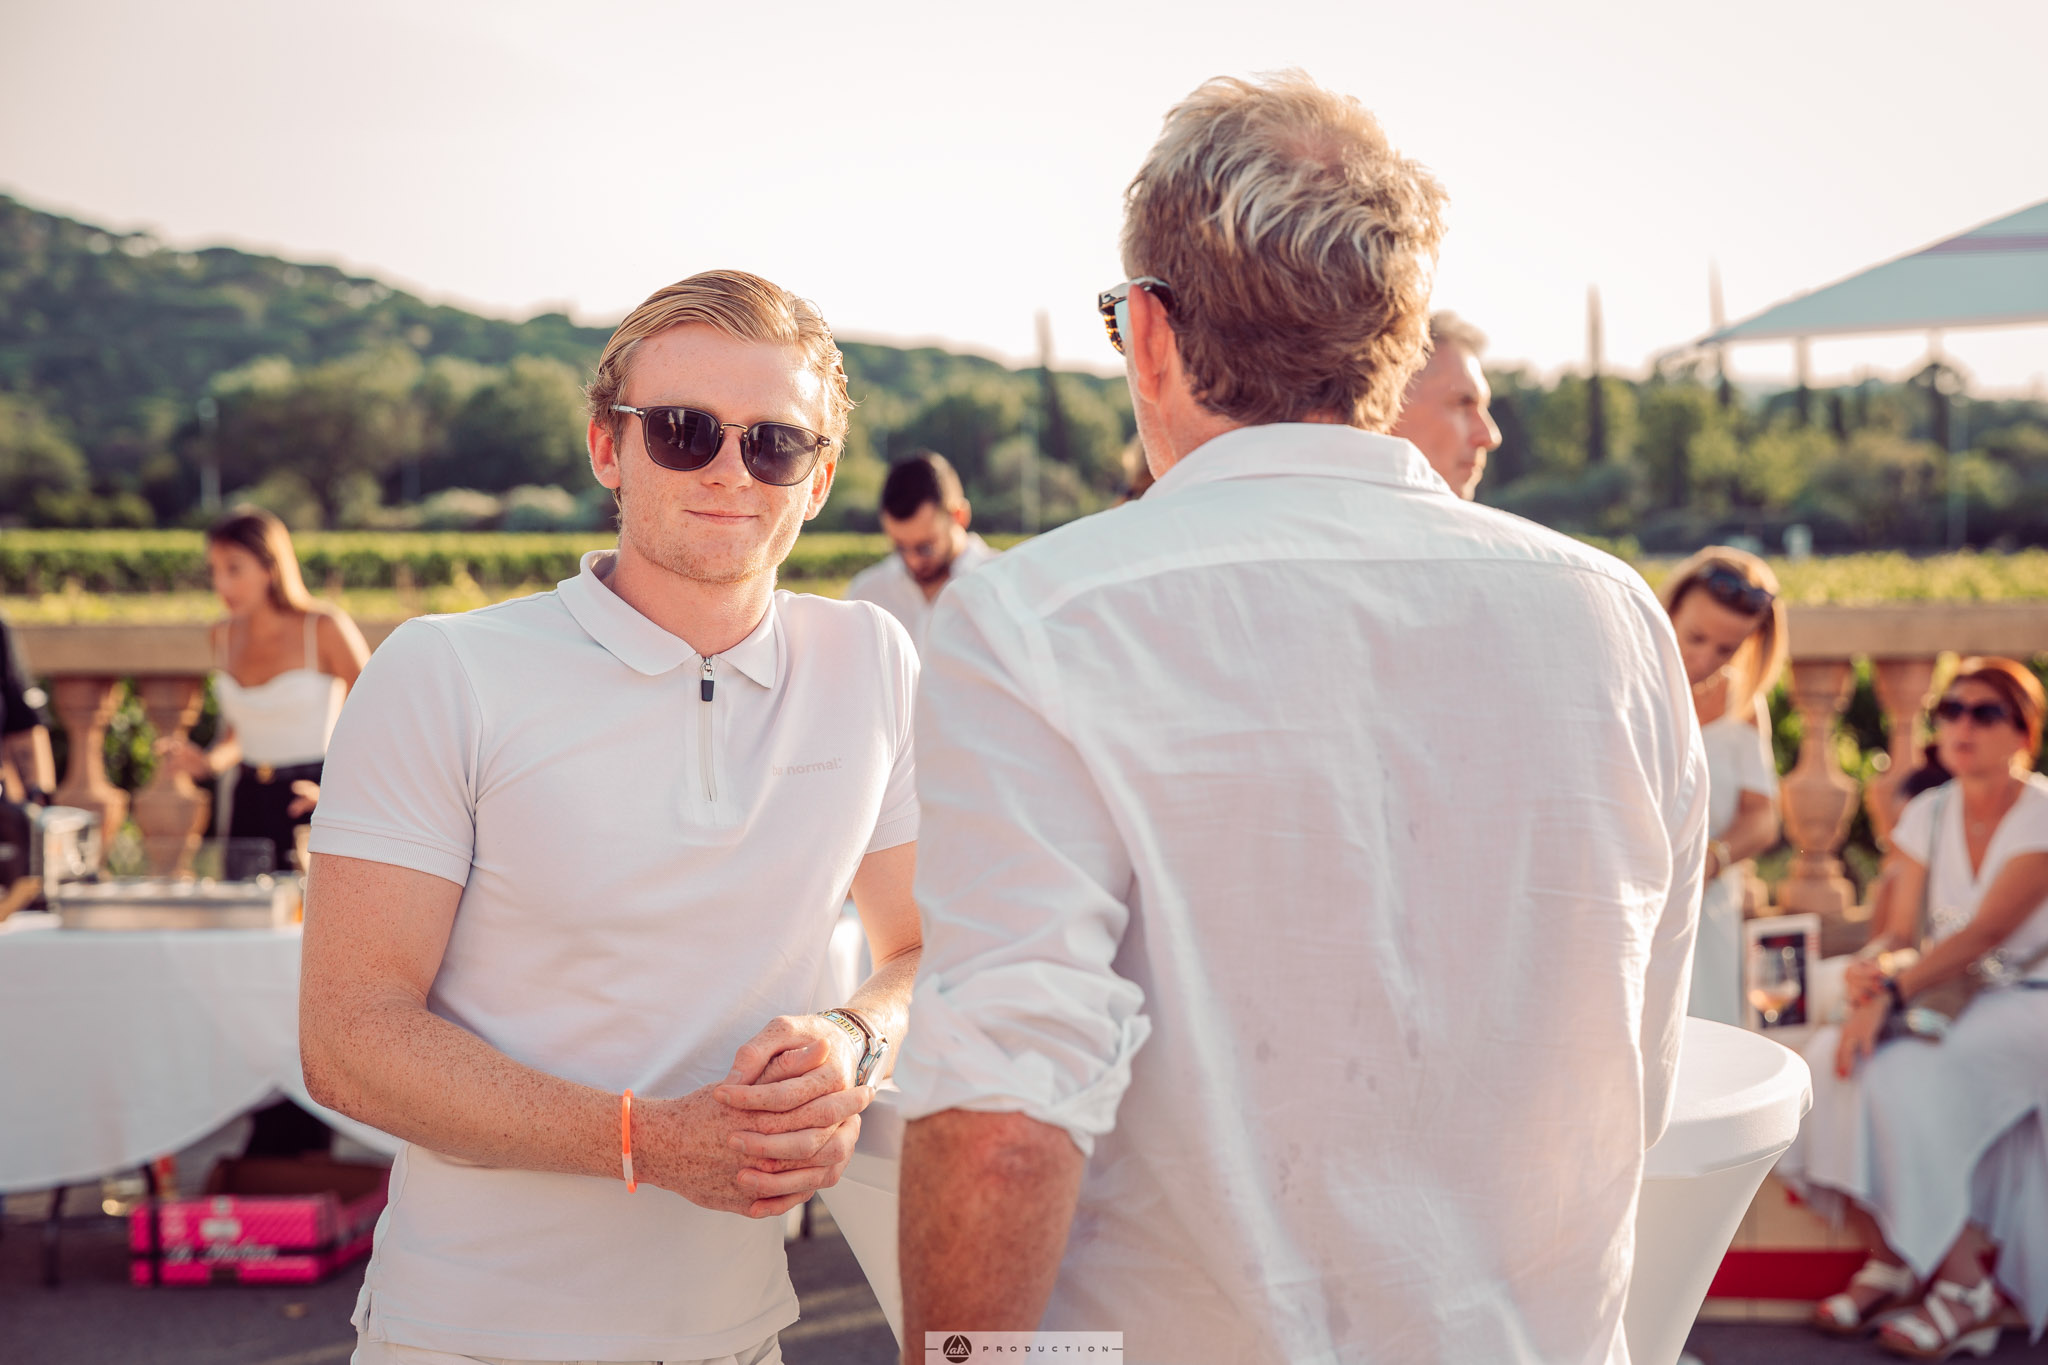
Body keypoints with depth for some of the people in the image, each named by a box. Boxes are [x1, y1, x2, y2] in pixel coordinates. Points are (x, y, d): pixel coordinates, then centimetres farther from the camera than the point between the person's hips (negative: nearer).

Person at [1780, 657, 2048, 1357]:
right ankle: (1889, 1258, -7)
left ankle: (1967, 1284, -14)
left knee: (1900, 1081, -30)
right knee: (1826, 1060, -21)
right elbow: (1901, 928, 4)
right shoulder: (1928, 813, 7)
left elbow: (1986, 932, -23)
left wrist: (1893, 995, -34)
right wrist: (1872, 965, -21)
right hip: (1947, 997, 6)